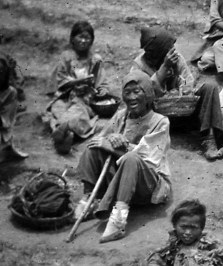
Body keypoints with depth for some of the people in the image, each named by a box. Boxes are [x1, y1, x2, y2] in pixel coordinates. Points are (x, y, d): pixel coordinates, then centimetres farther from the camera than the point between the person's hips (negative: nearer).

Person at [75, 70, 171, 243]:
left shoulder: (160, 122, -6)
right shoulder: (121, 116, 8)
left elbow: (147, 154, -17)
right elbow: (99, 140, 4)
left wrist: (117, 146, -18)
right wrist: (111, 139, -18)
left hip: (150, 185, -5)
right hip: (119, 178, 5)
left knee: (131, 158, -37)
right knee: (93, 148, -11)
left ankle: (119, 214, -51)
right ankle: (88, 198, -21)